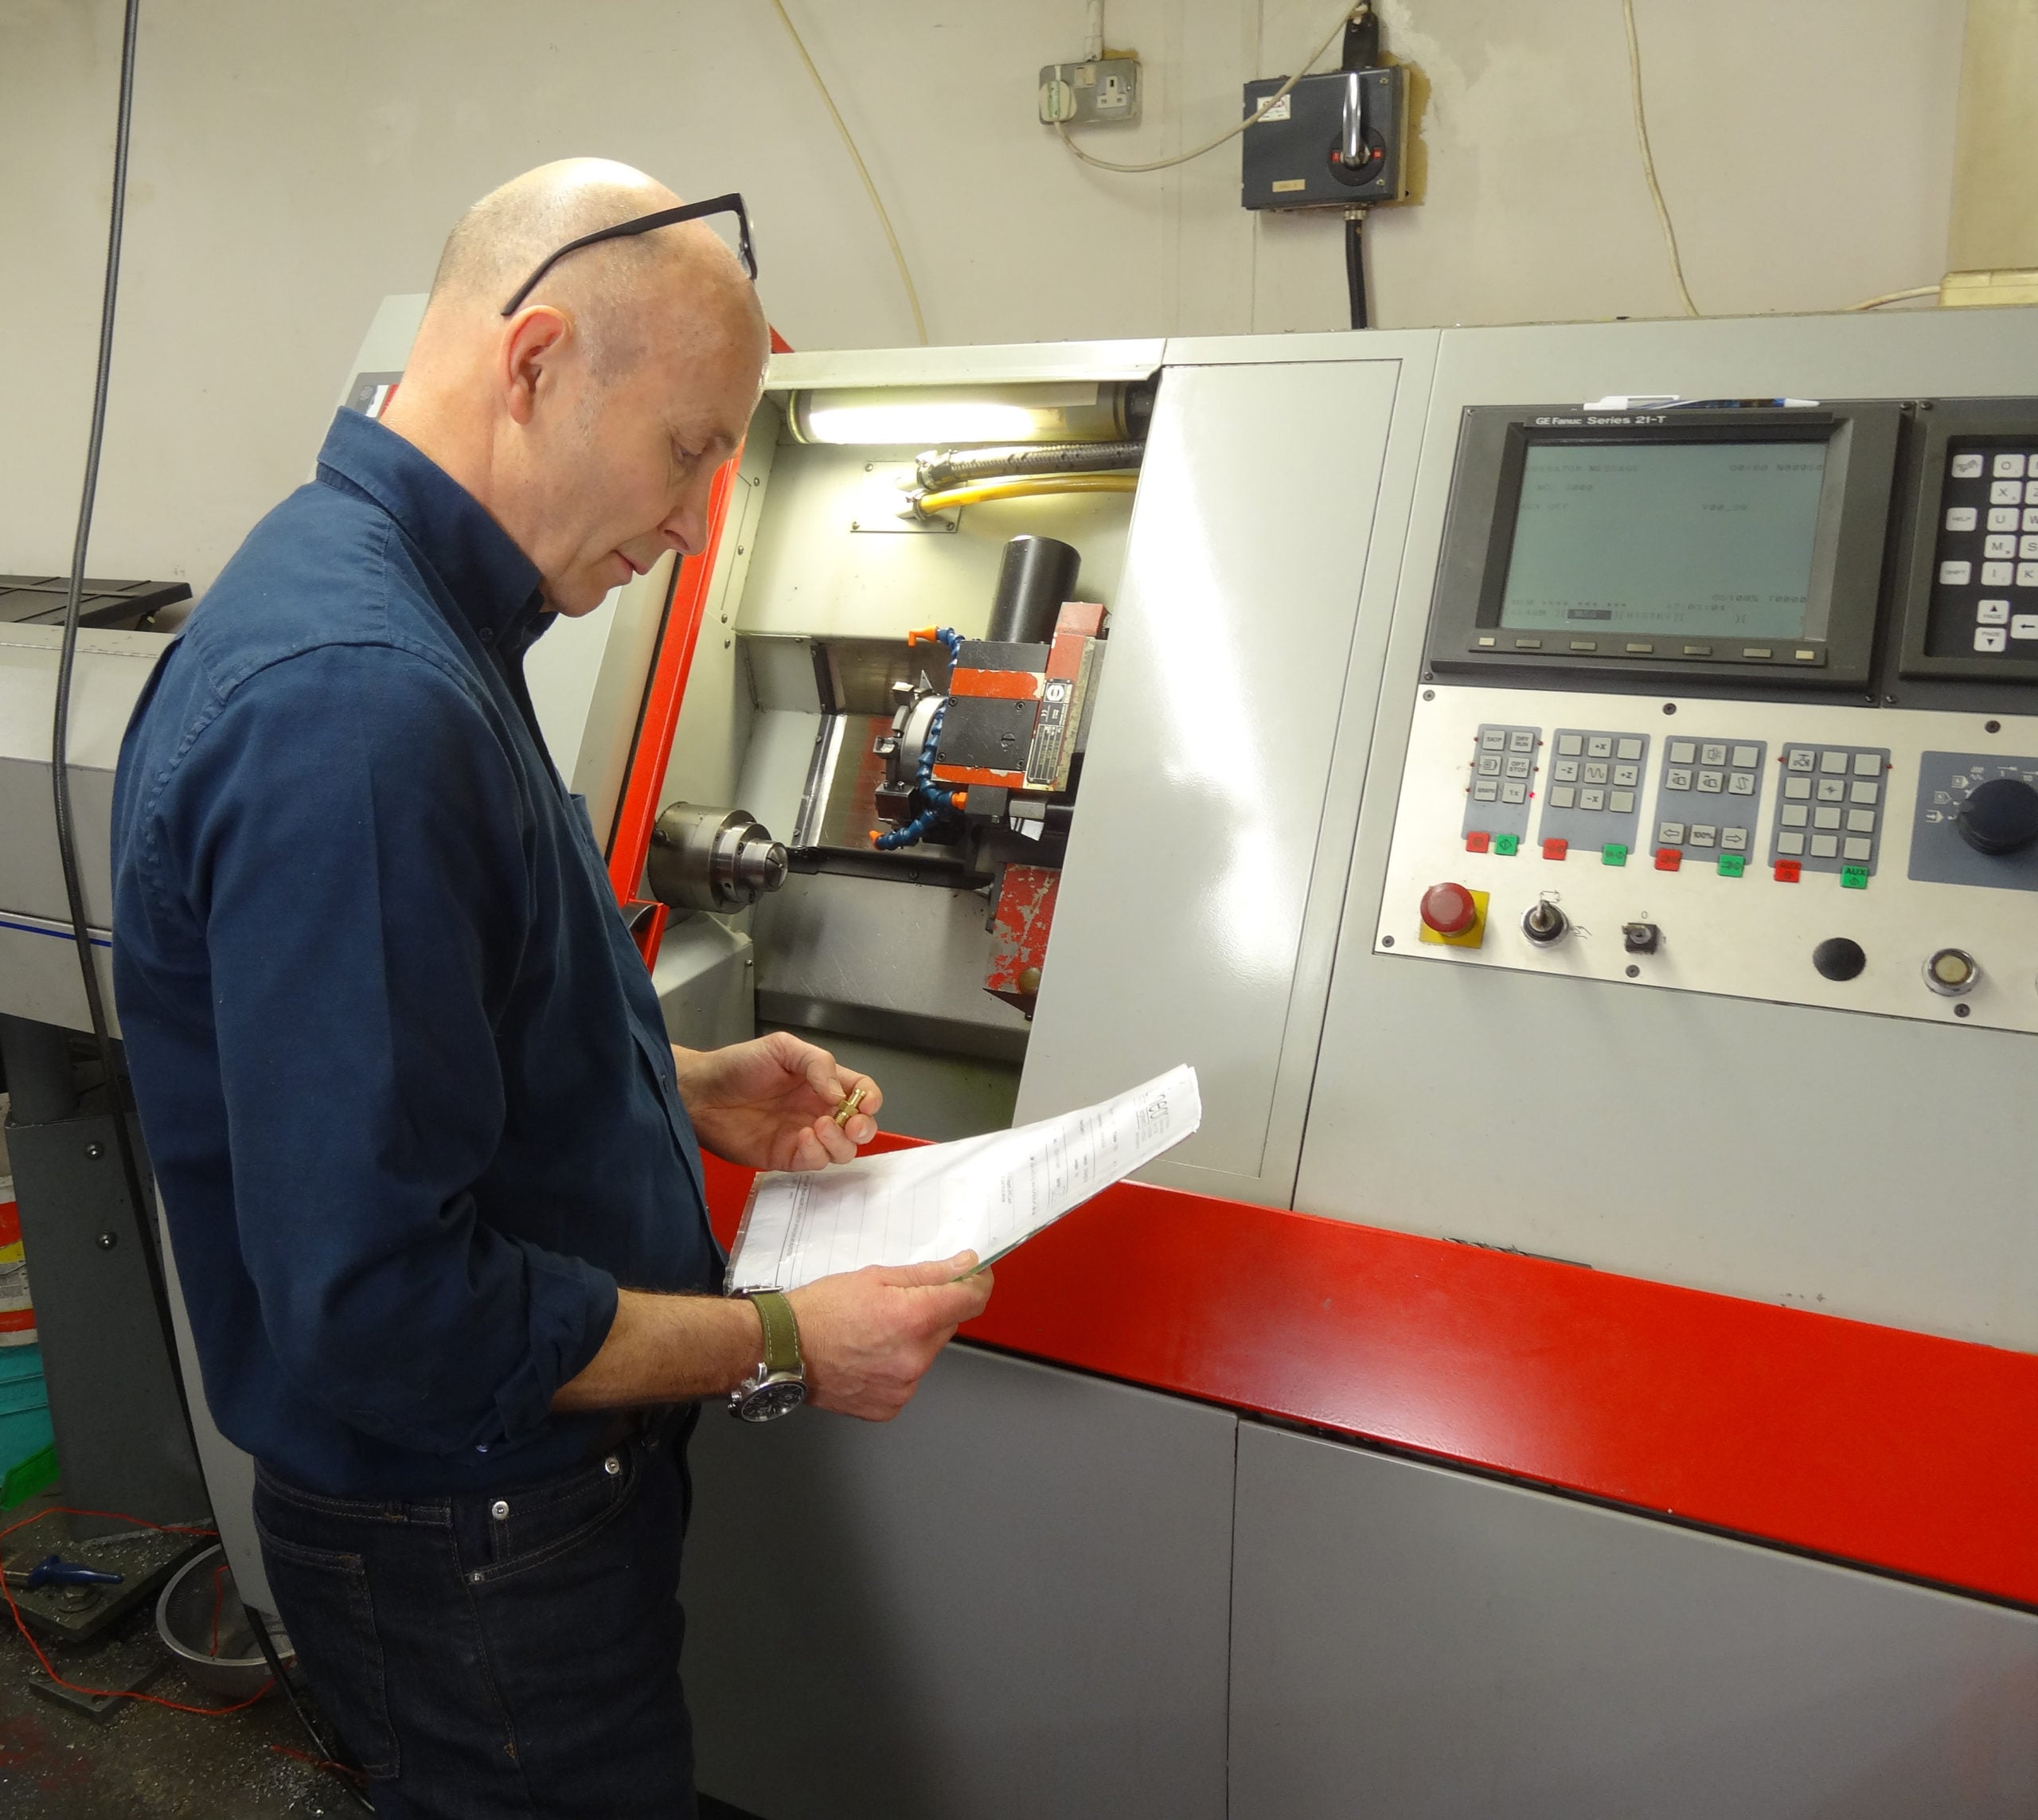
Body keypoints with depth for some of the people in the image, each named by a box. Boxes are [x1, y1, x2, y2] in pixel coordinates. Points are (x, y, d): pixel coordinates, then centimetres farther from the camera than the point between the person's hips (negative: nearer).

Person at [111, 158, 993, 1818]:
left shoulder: (385, 606, 3)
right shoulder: (354, 701, -30)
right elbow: (376, 1306, -30)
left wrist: (683, 1089, 4)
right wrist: (779, 1346, -20)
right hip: (474, 1557, -9)